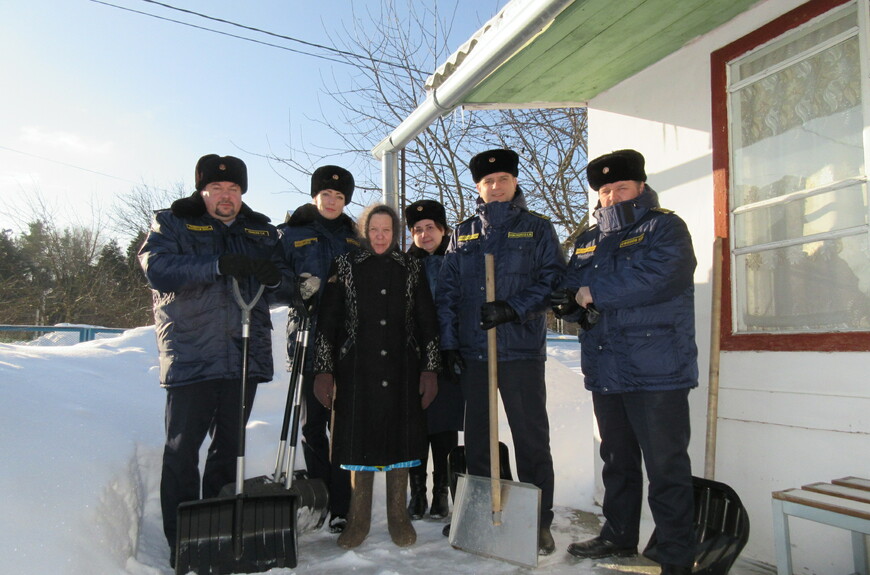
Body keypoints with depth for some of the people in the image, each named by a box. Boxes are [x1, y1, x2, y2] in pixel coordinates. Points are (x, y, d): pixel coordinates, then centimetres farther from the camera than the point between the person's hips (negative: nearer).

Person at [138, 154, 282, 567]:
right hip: (191, 356, -4)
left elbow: (284, 270, 12)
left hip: (245, 356, 4)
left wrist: (273, 273, -12)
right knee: (182, 448, 1)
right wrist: (218, 266, -24)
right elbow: (157, 268, -14)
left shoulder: (261, 229, 14)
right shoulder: (172, 223, 3)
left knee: (230, 445, 13)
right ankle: (180, 539, 15)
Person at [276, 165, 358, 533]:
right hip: (309, 339, -1)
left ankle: (341, 506, 9)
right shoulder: (291, 233, 8)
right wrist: (297, 289, -15)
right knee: (312, 422, 4)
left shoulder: (354, 238, 16)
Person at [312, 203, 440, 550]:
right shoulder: (345, 267, 5)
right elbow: (327, 321, 3)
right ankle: (359, 517, 21)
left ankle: (397, 514, 23)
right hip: (356, 369, -1)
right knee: (359, 438, 4)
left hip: (402, 370, 1)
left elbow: (427, 322, 8)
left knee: (400, 437, 6)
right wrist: (324, 370, -2)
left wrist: (430, 368, 3)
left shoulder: (411, 268, 8)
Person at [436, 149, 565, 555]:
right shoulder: (463, 233, 14)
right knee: (476, 437, 12)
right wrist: (448, 343, 3)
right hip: (472, 350, 4)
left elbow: (553, 278, -4)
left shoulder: (537, 228, 5)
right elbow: (447, 290, 10)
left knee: (531, 437, 1)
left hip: (522, 349, -3)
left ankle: (540, 521, 14)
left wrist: (514, 307, -17)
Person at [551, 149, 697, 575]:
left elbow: (652, 277, -20)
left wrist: (593, 293, -13)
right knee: (617, 460, 18)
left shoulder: (665, 228, -2)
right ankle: (619, 536, 33)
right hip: (605, 372, 7)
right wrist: (571, 305, -8)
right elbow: (571, 290, 16)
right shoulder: (588, 241, 18)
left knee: (666, 467, -1)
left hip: (656, 371, -6)